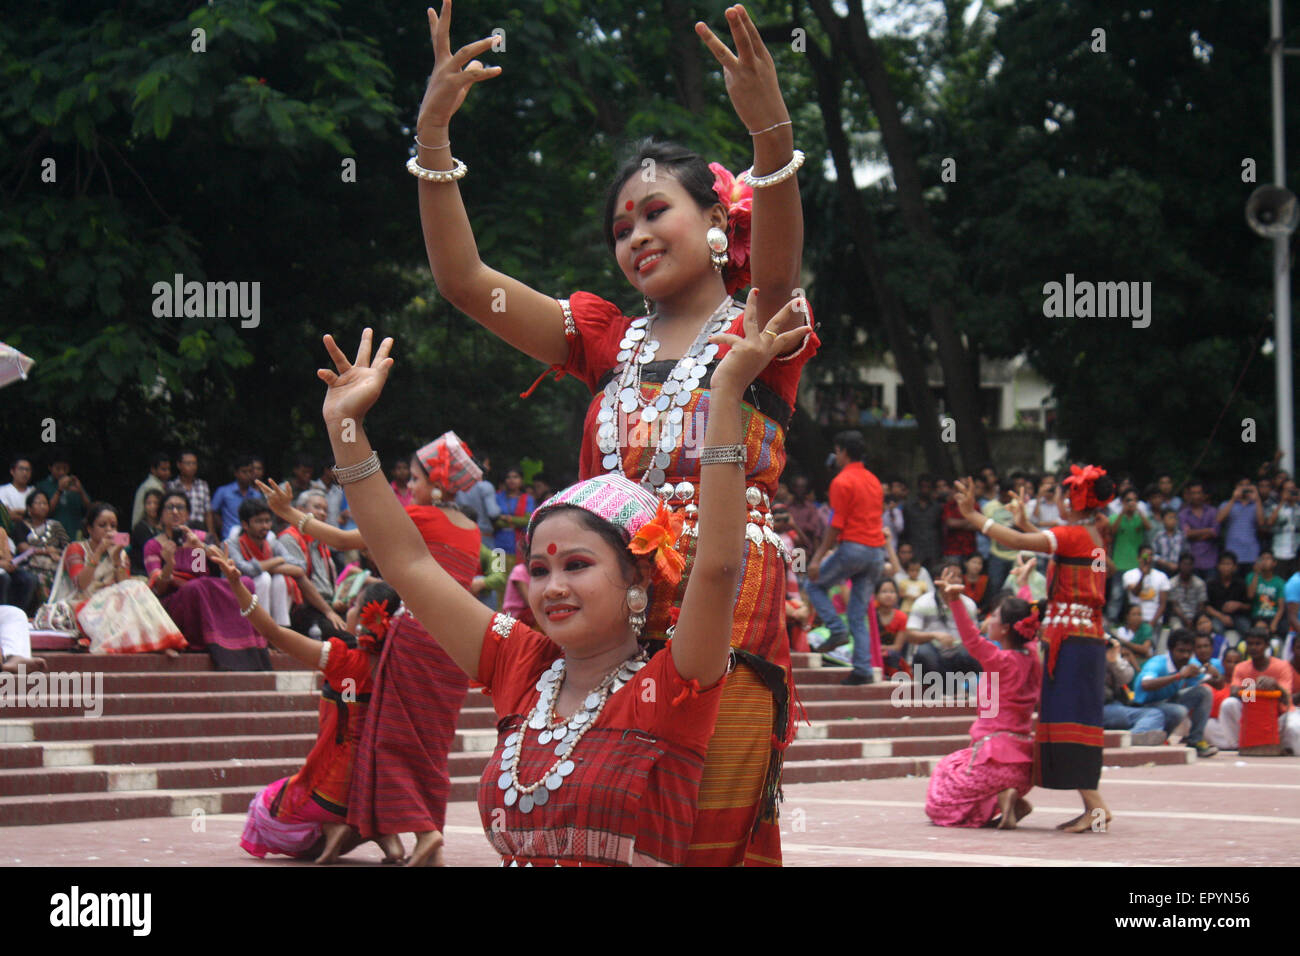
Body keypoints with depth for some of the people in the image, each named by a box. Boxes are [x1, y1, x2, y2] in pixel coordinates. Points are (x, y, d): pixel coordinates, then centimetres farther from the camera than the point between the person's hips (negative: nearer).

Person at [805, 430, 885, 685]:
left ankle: (837, 630, -3)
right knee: (859, 616, 9)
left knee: (815, 585, 14)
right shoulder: (873, 481, 16)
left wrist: (818, 558, -11)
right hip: (877, 551, 7)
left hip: (852, 547, -7)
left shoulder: (842, 482, -9)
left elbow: (836, 525, -14)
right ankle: (863, 669, 1)